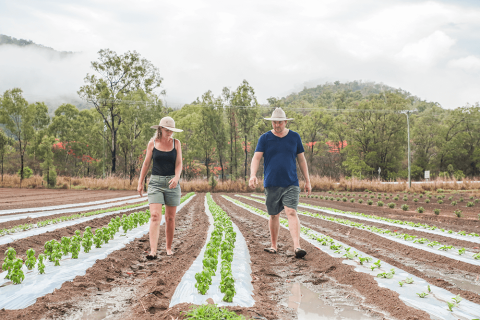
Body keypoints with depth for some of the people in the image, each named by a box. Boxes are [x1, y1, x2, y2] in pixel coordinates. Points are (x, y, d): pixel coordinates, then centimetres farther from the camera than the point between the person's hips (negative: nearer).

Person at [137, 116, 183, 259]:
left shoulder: (176, 143, 4)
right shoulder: (152, 143, 3)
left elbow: (179, 163, -1)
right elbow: (146, 163, 8)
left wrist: (176, 178, -20)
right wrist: (140, 183, 9)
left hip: (172, 183, 1)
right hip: (155, 182, -1)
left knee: (170, 218, 6)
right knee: (155, 216, -14)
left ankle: (168, 247, 22)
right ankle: (153, 251, -22)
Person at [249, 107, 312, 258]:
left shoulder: (295, 137, 7)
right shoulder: (265, 138, 3)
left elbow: (301, 159, 13)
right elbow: (256, 157, -5)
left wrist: (307, 181, 12)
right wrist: (253, 175, -23)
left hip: (291, 184, 0)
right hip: (271, 184, 1)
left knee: (292, 213, -15)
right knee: (274, 215, 10)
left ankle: (297, 246, -22)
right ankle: (273, 246, 24)